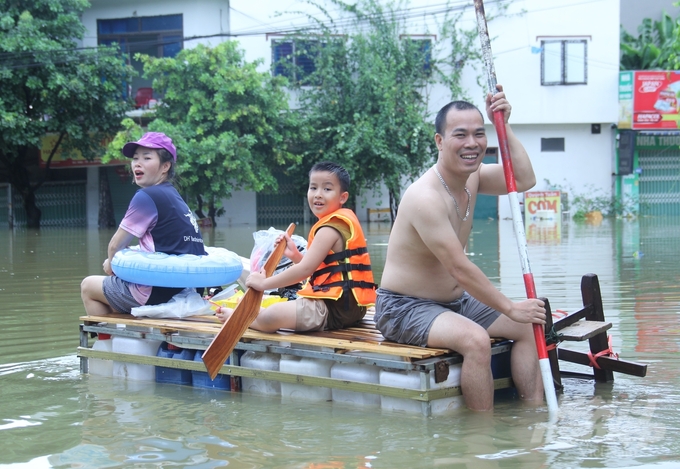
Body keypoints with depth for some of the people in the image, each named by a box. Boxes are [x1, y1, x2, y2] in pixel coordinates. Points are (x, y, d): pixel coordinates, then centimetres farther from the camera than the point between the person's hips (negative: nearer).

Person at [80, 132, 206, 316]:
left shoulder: (146, 197, -12)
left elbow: (116, 245, -6)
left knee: (88, 286, 11)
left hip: (159, 292, -9)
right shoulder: (174, 196, 14)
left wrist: (111, 264, 14)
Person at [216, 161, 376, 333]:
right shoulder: (342, 222, 17)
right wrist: (296, 256, 5)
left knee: (271, 317, -19)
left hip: (336, 306, -11)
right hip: (351, 306, 11)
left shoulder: (330, 229, -14)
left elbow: (305, 270, -19)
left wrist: (264, 283, -12)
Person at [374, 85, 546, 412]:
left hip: (454, 301, 10)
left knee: (528, 327, 1)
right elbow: (460, 268, -27)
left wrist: (503, 125, -11)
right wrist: (510, 308, -21)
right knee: (476, 339, -33)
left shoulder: (472, 177, 3)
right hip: (405, 308, -10)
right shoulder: (425, 197, -26)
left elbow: (524, 180, -6)